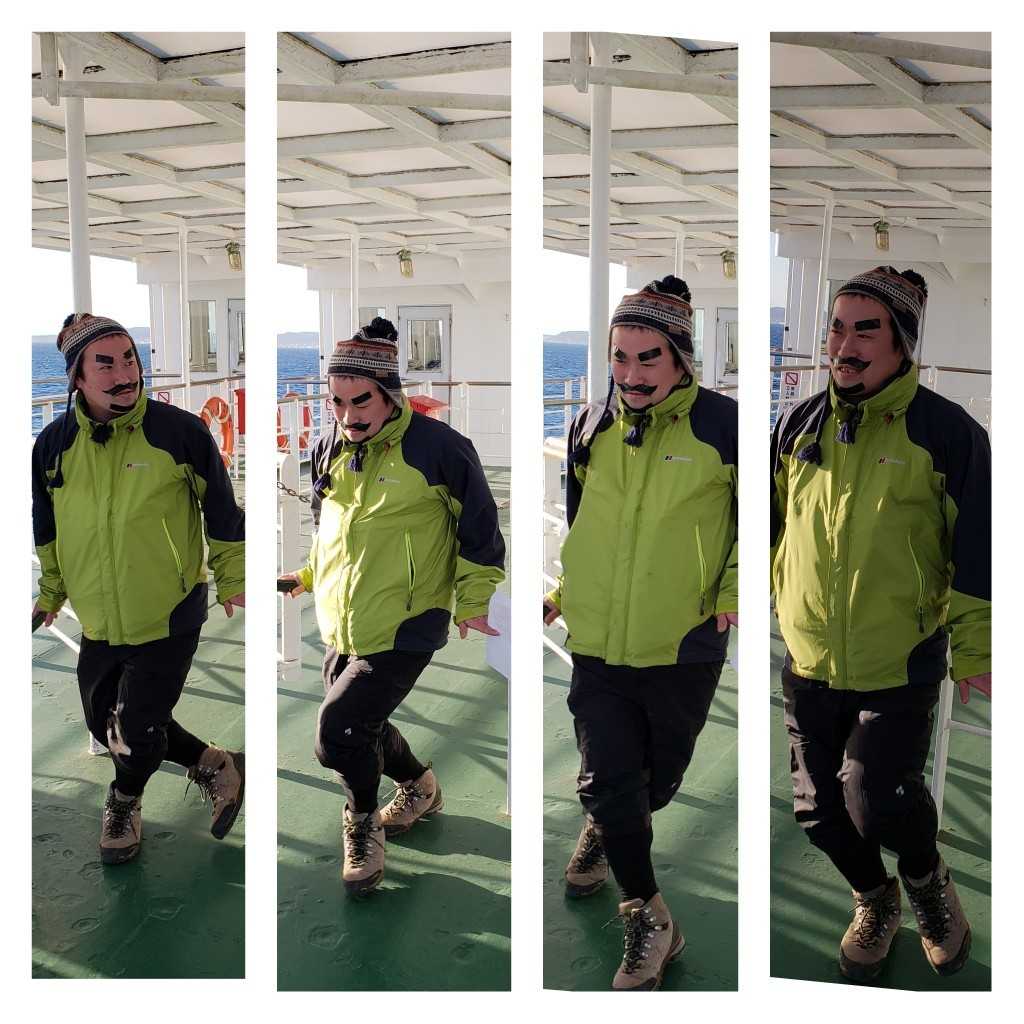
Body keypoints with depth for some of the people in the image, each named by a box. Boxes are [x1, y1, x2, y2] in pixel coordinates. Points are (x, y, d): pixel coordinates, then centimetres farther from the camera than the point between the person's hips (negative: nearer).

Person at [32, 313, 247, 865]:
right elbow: (46, 529, 12)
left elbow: (222, 510, -3)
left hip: (170, 620, -4)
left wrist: (231, 579, 3)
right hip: (98, 625, 5)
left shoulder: (180, 430, -16)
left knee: (137, 733, 1)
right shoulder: (53, 445, -5)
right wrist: (50, 591, 19)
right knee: (105, 724, 16)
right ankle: (213, 765, 37)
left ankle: (124, 802, 37)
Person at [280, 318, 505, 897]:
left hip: (405, 631, -7)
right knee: (363, 727, 18)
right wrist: (311, 574, 13)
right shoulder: (330, 449, 2)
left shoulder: (437, 446, -17)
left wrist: (472, 601, -6)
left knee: (340, 730, -15)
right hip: (342, 630, 7)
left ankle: (364, 823, 15)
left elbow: (479, 525, -7)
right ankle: (420, 787, 48)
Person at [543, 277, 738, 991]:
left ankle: (608, 832, 53)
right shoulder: (591, 426, 1)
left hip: (684, 647, -2)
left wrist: (736, 588, -10)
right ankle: (649, 921, 24)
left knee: (659, 778, 18)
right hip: (598, 645, 2)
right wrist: (560, 589, 12)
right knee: (608, 783, 2)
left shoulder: (722, 423, -11)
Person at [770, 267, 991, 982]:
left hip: (901, 668, -4)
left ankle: (926, 878, 25)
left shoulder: (948, 433, -10)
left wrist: (975, 652, -5)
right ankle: (875, 900, 43)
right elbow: (767, 525, 15)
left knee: (878, 803, -12)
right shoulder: (800, 426, 2)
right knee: (821, 811, 11)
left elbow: (977, 555, -5)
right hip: (809, 664, 4)